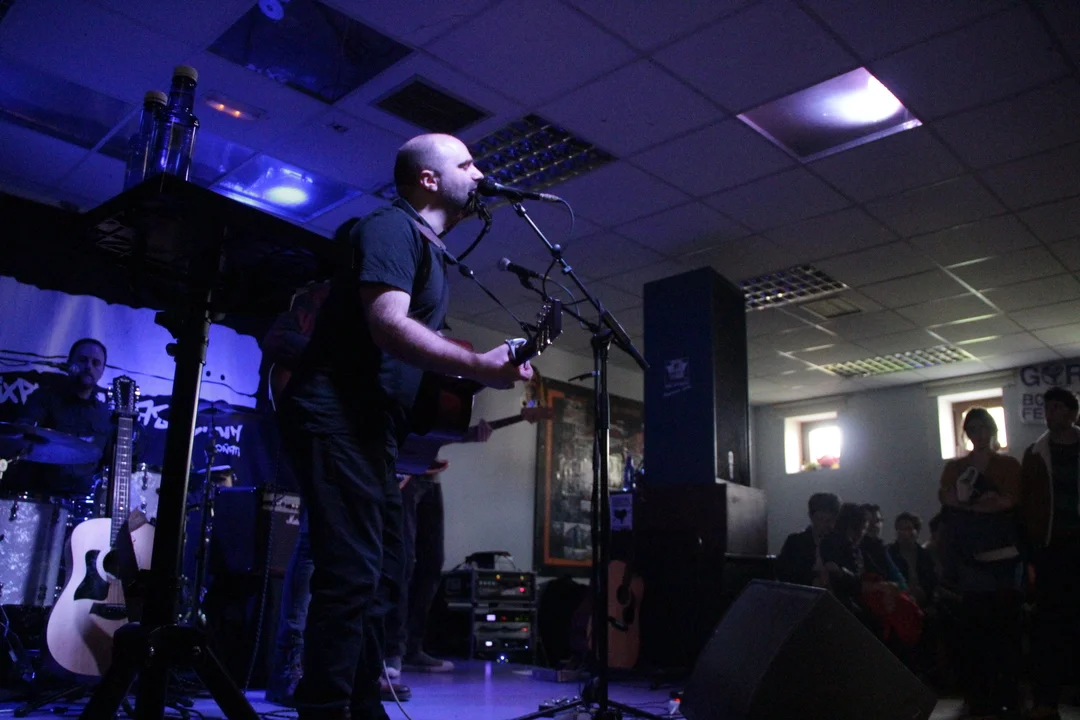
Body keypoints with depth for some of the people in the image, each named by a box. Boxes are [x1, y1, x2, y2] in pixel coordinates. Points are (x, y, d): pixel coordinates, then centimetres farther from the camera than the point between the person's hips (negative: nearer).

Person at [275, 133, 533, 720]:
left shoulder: (430, 251, 22)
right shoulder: (393, 227, -8)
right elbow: (389, 326, -23)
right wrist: (480, 367, -26)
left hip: (369, 428, 11)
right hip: (335, 420, -10)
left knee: (381, 577, 13)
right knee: (352, 577, -14)